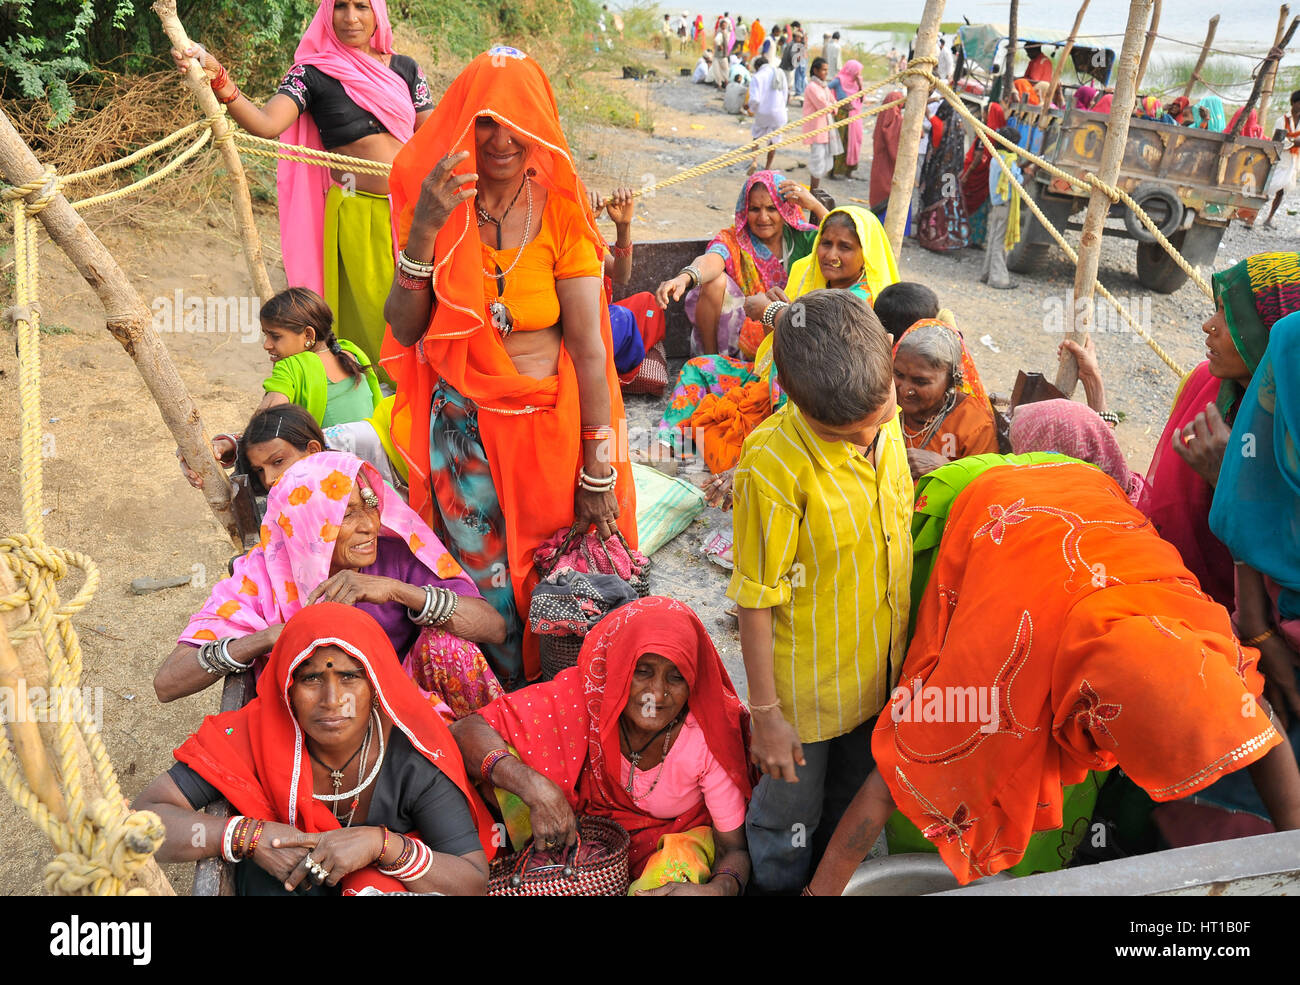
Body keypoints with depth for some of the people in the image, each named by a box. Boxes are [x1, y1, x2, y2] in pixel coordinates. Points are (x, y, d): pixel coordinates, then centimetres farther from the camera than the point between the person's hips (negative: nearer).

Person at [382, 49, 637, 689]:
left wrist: (599, 474, -10)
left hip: (554, 425, 0)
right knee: (492, 600, 6)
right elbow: (404, 332, -9)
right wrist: (423, 233, -23)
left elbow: (589, 348, -9)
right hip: (465, 430, 1)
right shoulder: (435, 200, -1)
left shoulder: (561, 209, -6)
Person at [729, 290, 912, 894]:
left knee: (855, 805, 28)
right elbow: (757, 599, -21)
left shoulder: (886, 419, -11)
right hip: (807, 685, -5)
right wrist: (765, 711, -12)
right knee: (790, 813, 18)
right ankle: (778, 884, 47)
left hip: (880, 669, 6)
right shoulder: (773, 462, -30)